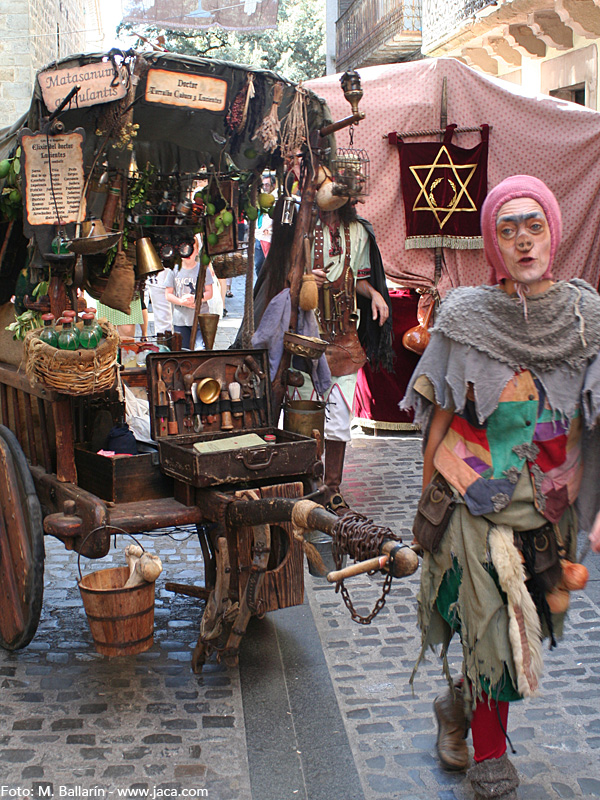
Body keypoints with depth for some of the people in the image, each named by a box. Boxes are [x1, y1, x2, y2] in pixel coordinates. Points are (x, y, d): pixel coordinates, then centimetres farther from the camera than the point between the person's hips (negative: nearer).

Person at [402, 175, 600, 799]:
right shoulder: (464, 317, -7)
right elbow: (441, 416, -2)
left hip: (550, 507, 3)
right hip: (479, 502, -3)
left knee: (524, 625, 15)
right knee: (496, 629, 0)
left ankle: (459, 704, 44)